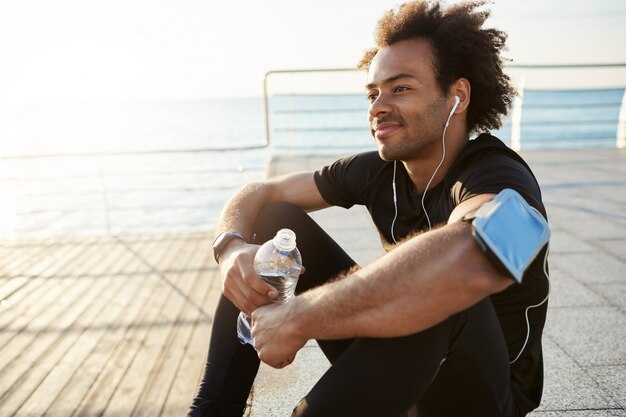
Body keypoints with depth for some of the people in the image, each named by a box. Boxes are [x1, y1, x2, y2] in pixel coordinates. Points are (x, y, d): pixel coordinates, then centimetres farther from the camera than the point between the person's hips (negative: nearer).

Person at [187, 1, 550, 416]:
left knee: (434, 280, -39)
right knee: (277, 219, -4)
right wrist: (232, 248, -25)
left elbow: (472, 260, -51)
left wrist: (296, 318, -42)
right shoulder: (378, 170, -6)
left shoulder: (499, 178, -25)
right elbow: (259, 194, -1)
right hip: (395, 366, 6)